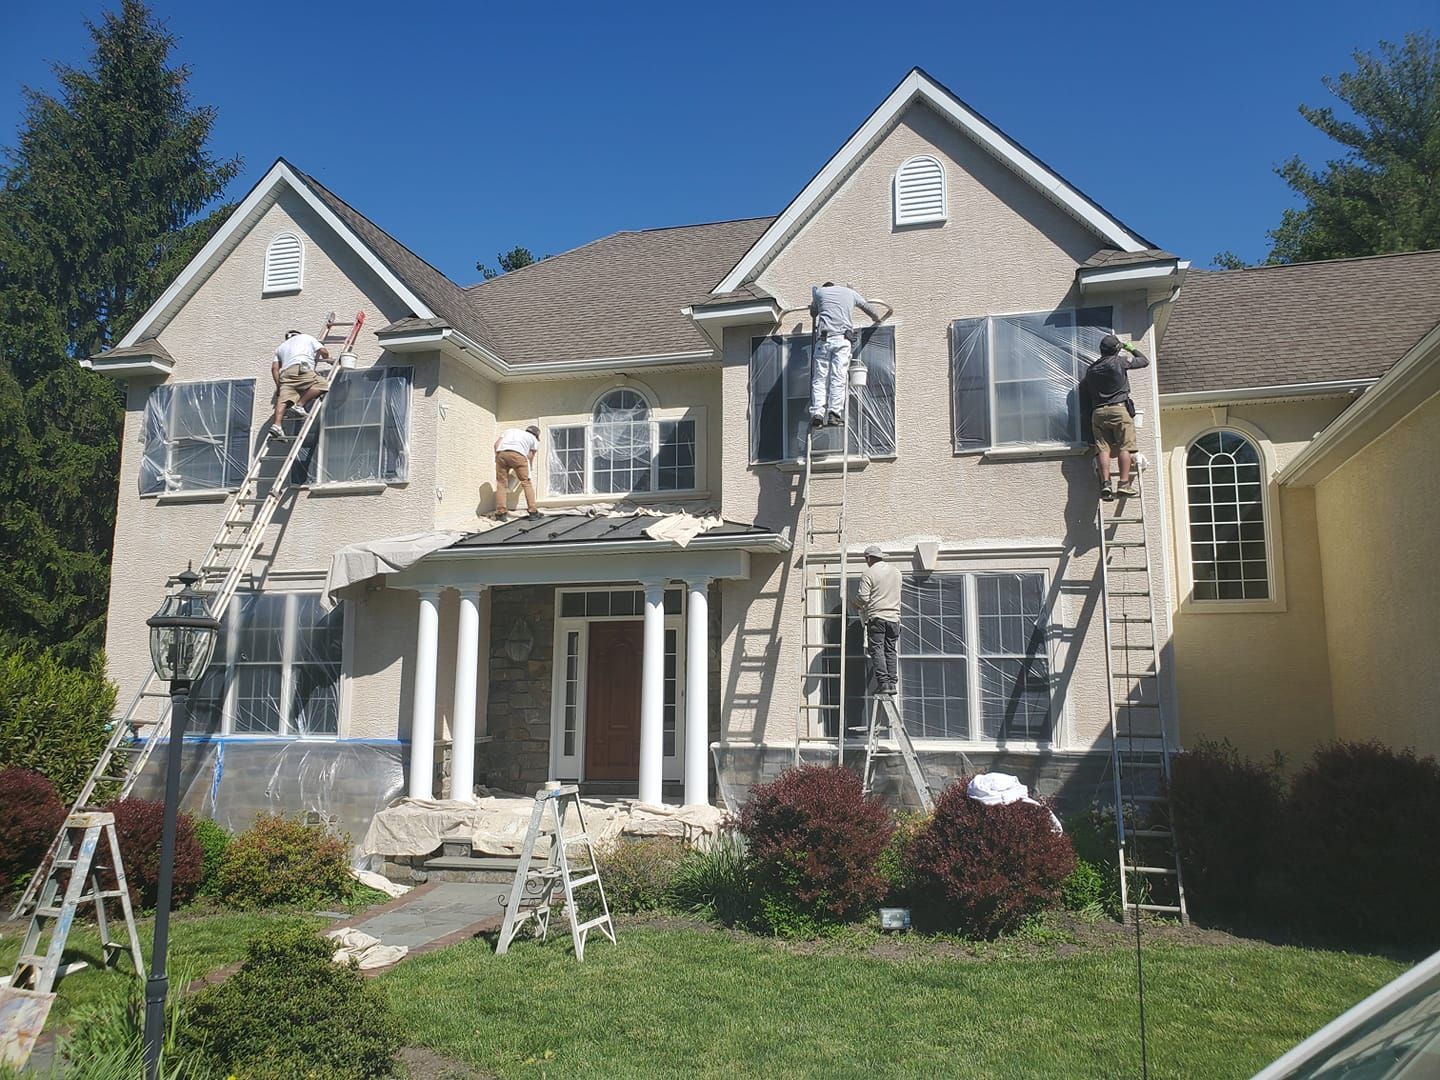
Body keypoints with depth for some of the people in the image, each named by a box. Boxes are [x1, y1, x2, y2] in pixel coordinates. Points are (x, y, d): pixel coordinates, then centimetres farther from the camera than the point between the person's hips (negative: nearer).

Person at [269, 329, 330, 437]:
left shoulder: (281, 347, 38)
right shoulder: (306, 337, 30)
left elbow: (274, 368, 25)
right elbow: (323, 351, 19)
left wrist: (278, 385, 26)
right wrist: (327, 359, 40)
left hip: (285, 373, 5)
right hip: (301, 369, -5)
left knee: (283, 399, -11)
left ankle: (276, 424, -32)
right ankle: (299, 405, -26)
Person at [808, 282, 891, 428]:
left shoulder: (819, 291, 19)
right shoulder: (850, 292, 22)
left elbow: (813, 312, 33)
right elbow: (867, 306, 33)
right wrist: (878, 318, 51)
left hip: (824, 339, 0)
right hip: (842, 340, 0)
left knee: (819, 379, -2)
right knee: (838, 378, -6)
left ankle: (817, 413, -16)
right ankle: (834, 413, -18)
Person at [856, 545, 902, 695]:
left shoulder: (869, 573, -6)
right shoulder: (896, 572, 13)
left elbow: (862, 597, -10)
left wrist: (857, 604, 10)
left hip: (877, 616, -5)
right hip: (894, 616, 5)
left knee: (877, 649, -4)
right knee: (890, 650, 9)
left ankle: (883, 682, -11)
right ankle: (892, 682, 4)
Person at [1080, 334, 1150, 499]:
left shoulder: (1091, 369, 15)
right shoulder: (1119, 361, 1)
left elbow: (1083, 387, 20)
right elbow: (1144, 361, 11)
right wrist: (1130, 348, 26)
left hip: (1098, 412, 4)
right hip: (1119, 408, -4)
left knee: (1103, 449, -2)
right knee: (1124, 447, -4)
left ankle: (1105, 483, -14)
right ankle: (1124, 484, -12)